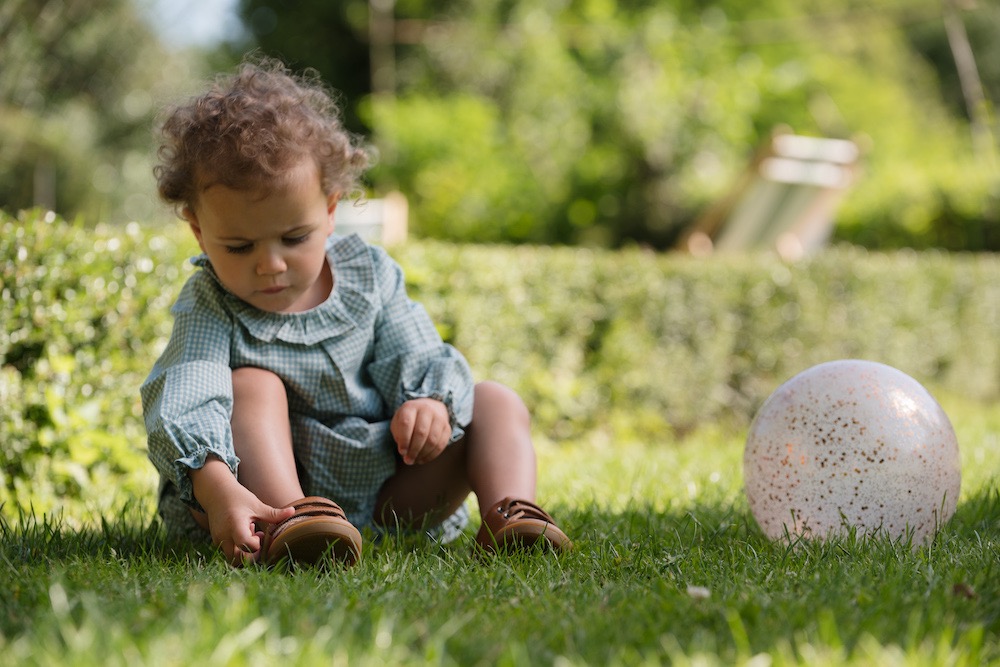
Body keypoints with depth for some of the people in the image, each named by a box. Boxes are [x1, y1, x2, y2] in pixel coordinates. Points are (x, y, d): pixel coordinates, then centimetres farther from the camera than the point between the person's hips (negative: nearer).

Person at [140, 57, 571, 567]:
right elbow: (182, 399, -29)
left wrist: (430, 401, -27)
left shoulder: (367, 273, 1)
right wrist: (215, 486, -51)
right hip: (277, 488, -4)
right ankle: (285, 522, -48)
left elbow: (418, 357, 1)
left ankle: (508, 513, -28)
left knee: (495, 402, -1)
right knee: (252, 384, -26)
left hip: (389, 491, 4)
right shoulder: (209, 309, -12)